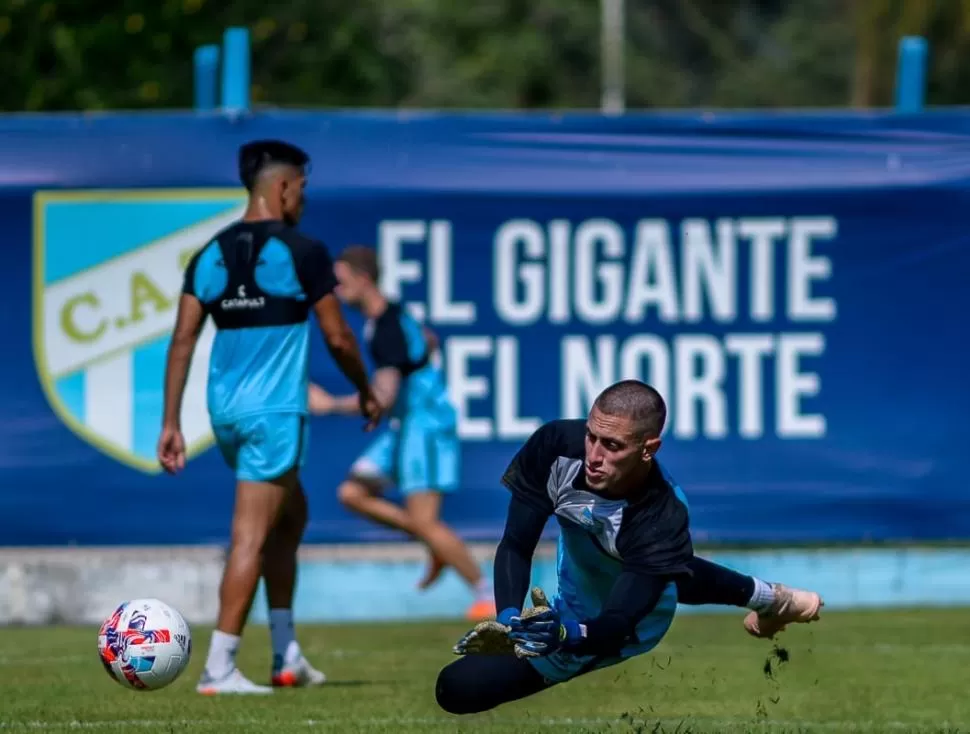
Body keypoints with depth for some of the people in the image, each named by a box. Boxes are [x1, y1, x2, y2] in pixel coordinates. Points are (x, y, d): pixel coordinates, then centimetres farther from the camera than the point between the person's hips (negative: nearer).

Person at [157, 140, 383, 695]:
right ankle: (219, 667, -9)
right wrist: (367, 392, 13)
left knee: (291, 515, 22)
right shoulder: (302, 253, -8)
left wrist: (171, 424, 6)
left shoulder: (211, 256, 7)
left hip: (226, 409, 7)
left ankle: (287, 655, 22)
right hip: (274, 411, -7)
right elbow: (338, 338, -4)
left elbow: (183, 341, 4)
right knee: (252, 537, -6)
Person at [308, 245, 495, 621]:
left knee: (424, 522, -12)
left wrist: (330, 405, -26)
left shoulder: (388, 330, -22)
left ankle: (487, 596, -2)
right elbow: (429, 342, 29)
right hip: (404, 425, 10)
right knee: (353, 493, 4)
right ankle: (438, 547, 10)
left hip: (425, 425, -10)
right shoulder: (390, 316, 8)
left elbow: (383, 399, -29)